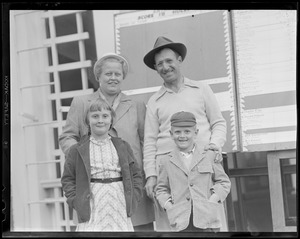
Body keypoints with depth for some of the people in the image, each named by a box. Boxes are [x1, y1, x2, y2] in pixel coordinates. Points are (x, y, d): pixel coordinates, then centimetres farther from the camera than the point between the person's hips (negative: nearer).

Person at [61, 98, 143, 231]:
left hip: (119, 204, 2)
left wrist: (133, 198, 0)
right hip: (91, 208, -2)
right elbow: (67, 178, 6)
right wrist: (75, 201, -5)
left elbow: (136, 174, 12)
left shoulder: (123, 147, 11)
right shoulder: (77, 150, 4)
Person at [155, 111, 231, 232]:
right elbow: (161, 189, 15)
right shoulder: (166, 162, 9)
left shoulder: (209, 156, 7)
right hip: (182, 221, 0)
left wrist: (213, 199, -3)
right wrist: (168, 205, -2)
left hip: (207, 218, 0)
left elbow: (224, 182, 12)